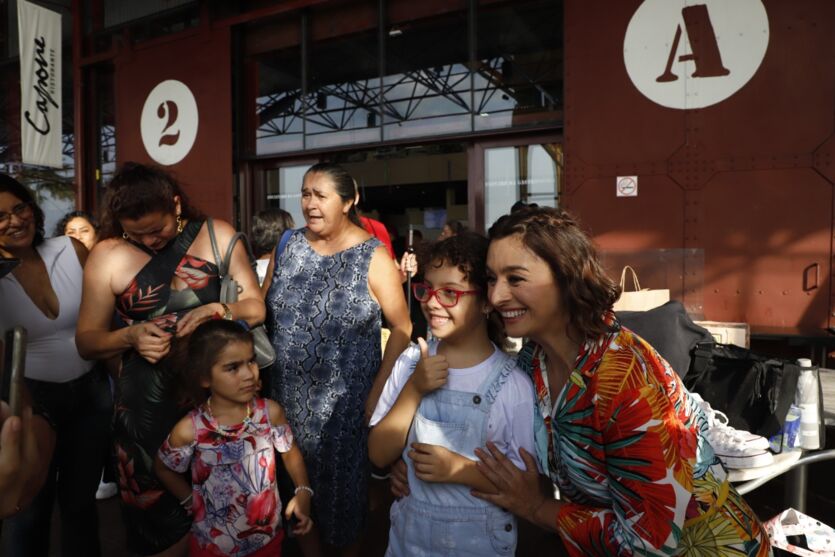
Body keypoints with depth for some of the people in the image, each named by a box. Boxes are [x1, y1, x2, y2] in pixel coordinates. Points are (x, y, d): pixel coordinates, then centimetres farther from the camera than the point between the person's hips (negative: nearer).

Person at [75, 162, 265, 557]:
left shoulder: (218, 236, -1)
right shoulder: (106, 257, -2)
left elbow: (255, 306, 2)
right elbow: (86, 340, 3)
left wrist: (221, 311, -19)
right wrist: (130, 336, -17)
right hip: (149, 404, 0)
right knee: (160, 514, 11)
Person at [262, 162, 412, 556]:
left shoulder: (373, 257, -11)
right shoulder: (288, 246, 2)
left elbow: (401, 328, -9)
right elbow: (261, 309, 10)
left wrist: (378, 391, -13)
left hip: (345, 400, -3)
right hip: (290, 396, 3)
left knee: (344, 482, 13)